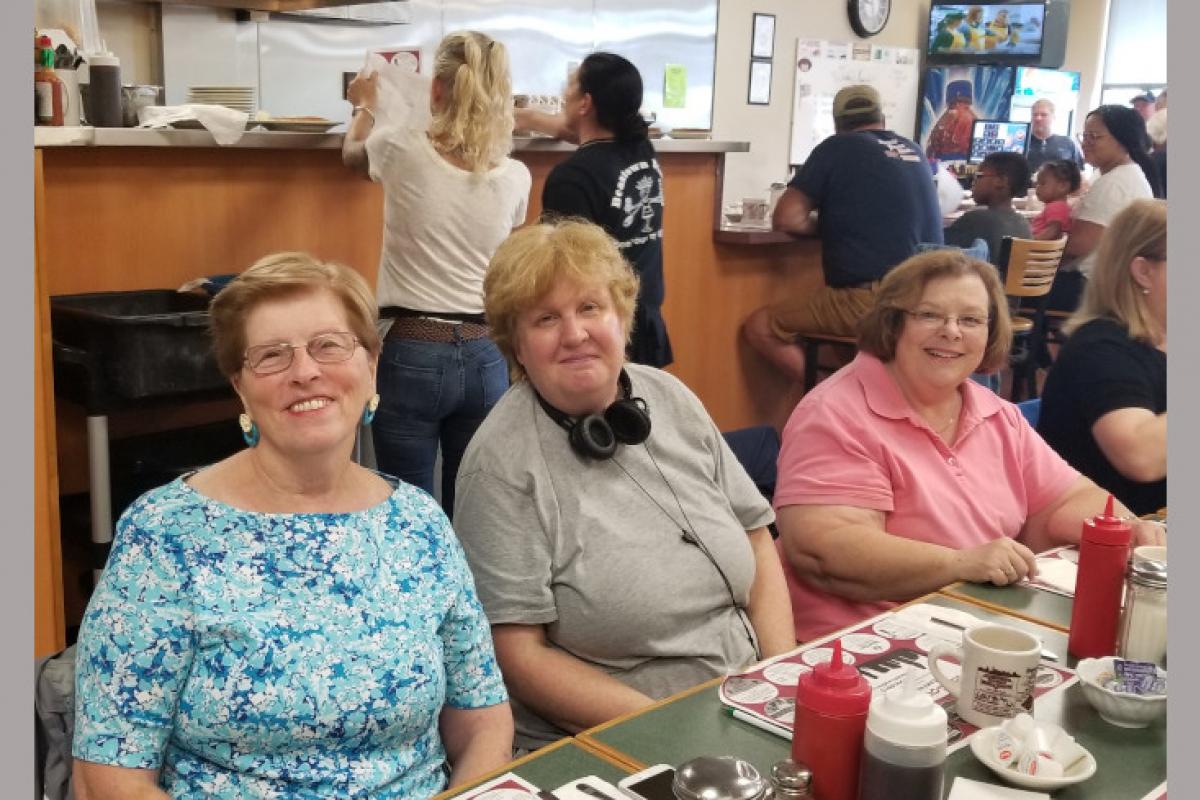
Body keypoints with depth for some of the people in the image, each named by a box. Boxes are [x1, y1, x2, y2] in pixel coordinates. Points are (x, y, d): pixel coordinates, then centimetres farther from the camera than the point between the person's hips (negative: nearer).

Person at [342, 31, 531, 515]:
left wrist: (365, 107, 40)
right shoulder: (516, 178, -1)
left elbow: (352, 152, 17)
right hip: (484, 358, 3)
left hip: (412, 354, -3)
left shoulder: (403, 150, -8)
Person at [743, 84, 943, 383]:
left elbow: (787, 219, -5)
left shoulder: (838, 147, 0)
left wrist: (826, 224, 12)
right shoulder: (914, 151, 18)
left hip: (872, 299, -8)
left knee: (759, 327, -1)